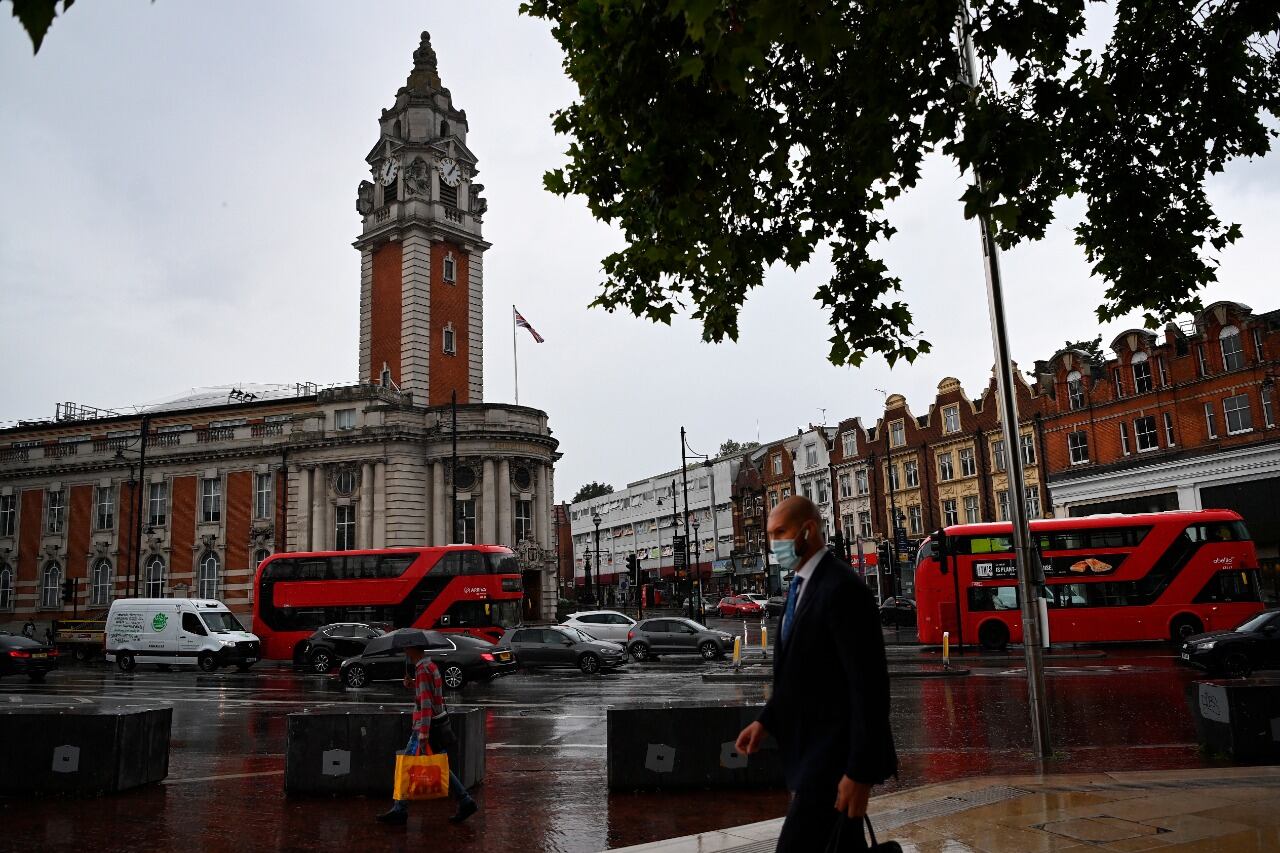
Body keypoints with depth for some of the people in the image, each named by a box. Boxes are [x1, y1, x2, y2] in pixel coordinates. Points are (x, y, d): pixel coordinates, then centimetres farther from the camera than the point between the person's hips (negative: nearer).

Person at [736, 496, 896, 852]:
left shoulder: (842, 588, -19)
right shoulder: (801, 585, 11)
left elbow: (869, 685, -22)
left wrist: (860, 772, -22)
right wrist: (766, 721, 6)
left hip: (834, 756, -9)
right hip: (811, 750, 9)